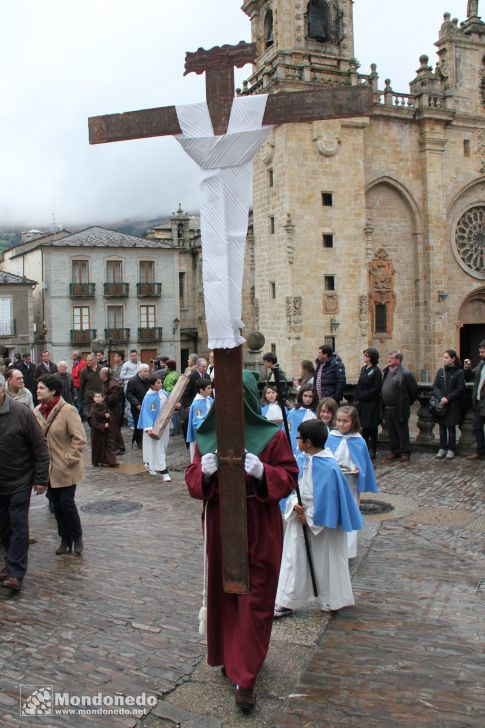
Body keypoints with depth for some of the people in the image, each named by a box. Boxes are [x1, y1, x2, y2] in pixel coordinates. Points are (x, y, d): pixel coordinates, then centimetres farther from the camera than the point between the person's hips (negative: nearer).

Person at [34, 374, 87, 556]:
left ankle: (77, 537, 20)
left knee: (67, 503, -2)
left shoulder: (68, 410, -17)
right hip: (49, 468, 5)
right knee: (56, 504, 13)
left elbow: (80, 439, -16)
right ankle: (65, 539, 28)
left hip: (66, 468, -5)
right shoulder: (37, 410, 0)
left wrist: (69, 459, -17)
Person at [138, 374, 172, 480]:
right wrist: (149, 427, -32)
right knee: (157, 447, -5)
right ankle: (164, 472, -3)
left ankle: (149, 464, 38)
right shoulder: (148, 397, -18)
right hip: (154, 426, -7)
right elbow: (147, 413, -22)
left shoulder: (163, 393, 0)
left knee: (163, 445, 17)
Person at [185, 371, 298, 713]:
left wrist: (263, 472, -26)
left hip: (259, 528, -3)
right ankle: (231, 656, 32)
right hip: (219, 525, 3)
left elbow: (289, 478, -7)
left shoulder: (272, 437, -8)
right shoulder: (208, 437, 2)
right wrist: (204, 471, -19)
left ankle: (246, 677, 13)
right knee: (223, 592, 12)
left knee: (253, 599, 3)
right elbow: (193, 479, 4)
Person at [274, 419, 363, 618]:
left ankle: (331, 600, 29)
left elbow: (328, 497, -19)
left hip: (321, 522, -6)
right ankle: (286, 602, 25)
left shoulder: (328, 467, -23)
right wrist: (295, 505, -13)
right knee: (294, 559, 12)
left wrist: (310, 517, -14)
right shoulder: (300, 459, -2)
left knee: (325, 560, 10)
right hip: (299, 518, 7)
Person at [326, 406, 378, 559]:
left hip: (349, 484, -1)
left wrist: (357, 470, -15)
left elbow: (363, 463, 3)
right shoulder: (330, 438, -2)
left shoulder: (359, 441, -4)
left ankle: (347, 551, 16)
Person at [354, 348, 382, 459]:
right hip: (362, 403, 7)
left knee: (371, 427, 2)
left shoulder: (376, 371, -11)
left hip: (372, 403, -7)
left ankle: (372, 450, 11)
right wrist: (356, 399, 5)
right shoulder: (363, 369, 11)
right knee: (364, 426, 12)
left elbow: (376, 389, -15)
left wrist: (362, 396, -15)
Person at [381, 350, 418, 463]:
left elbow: (414, 389, -7)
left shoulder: (405, 373, -13)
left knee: (402, 431, 3)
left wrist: (407, 402, 1)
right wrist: (383, 406, 14)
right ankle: (395, 451, 26)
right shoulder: (386, 372, 9)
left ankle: (405, 453, 12)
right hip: (387, 408, 7)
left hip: (400, 409, -7)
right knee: (391, 432, 14)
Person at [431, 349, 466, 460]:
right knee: (442, 427, 8)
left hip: (453, 405, -4)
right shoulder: (440, 371, 6)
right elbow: (435, 386, 3)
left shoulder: (459, 372, -6)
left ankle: (451, 449, 14)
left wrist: (448, 398, -14)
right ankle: (442, 448, 18)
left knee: (451, 427, 4)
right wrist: (440, 397, -12)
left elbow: (460, 389, -8)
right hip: (441, 404, 4)